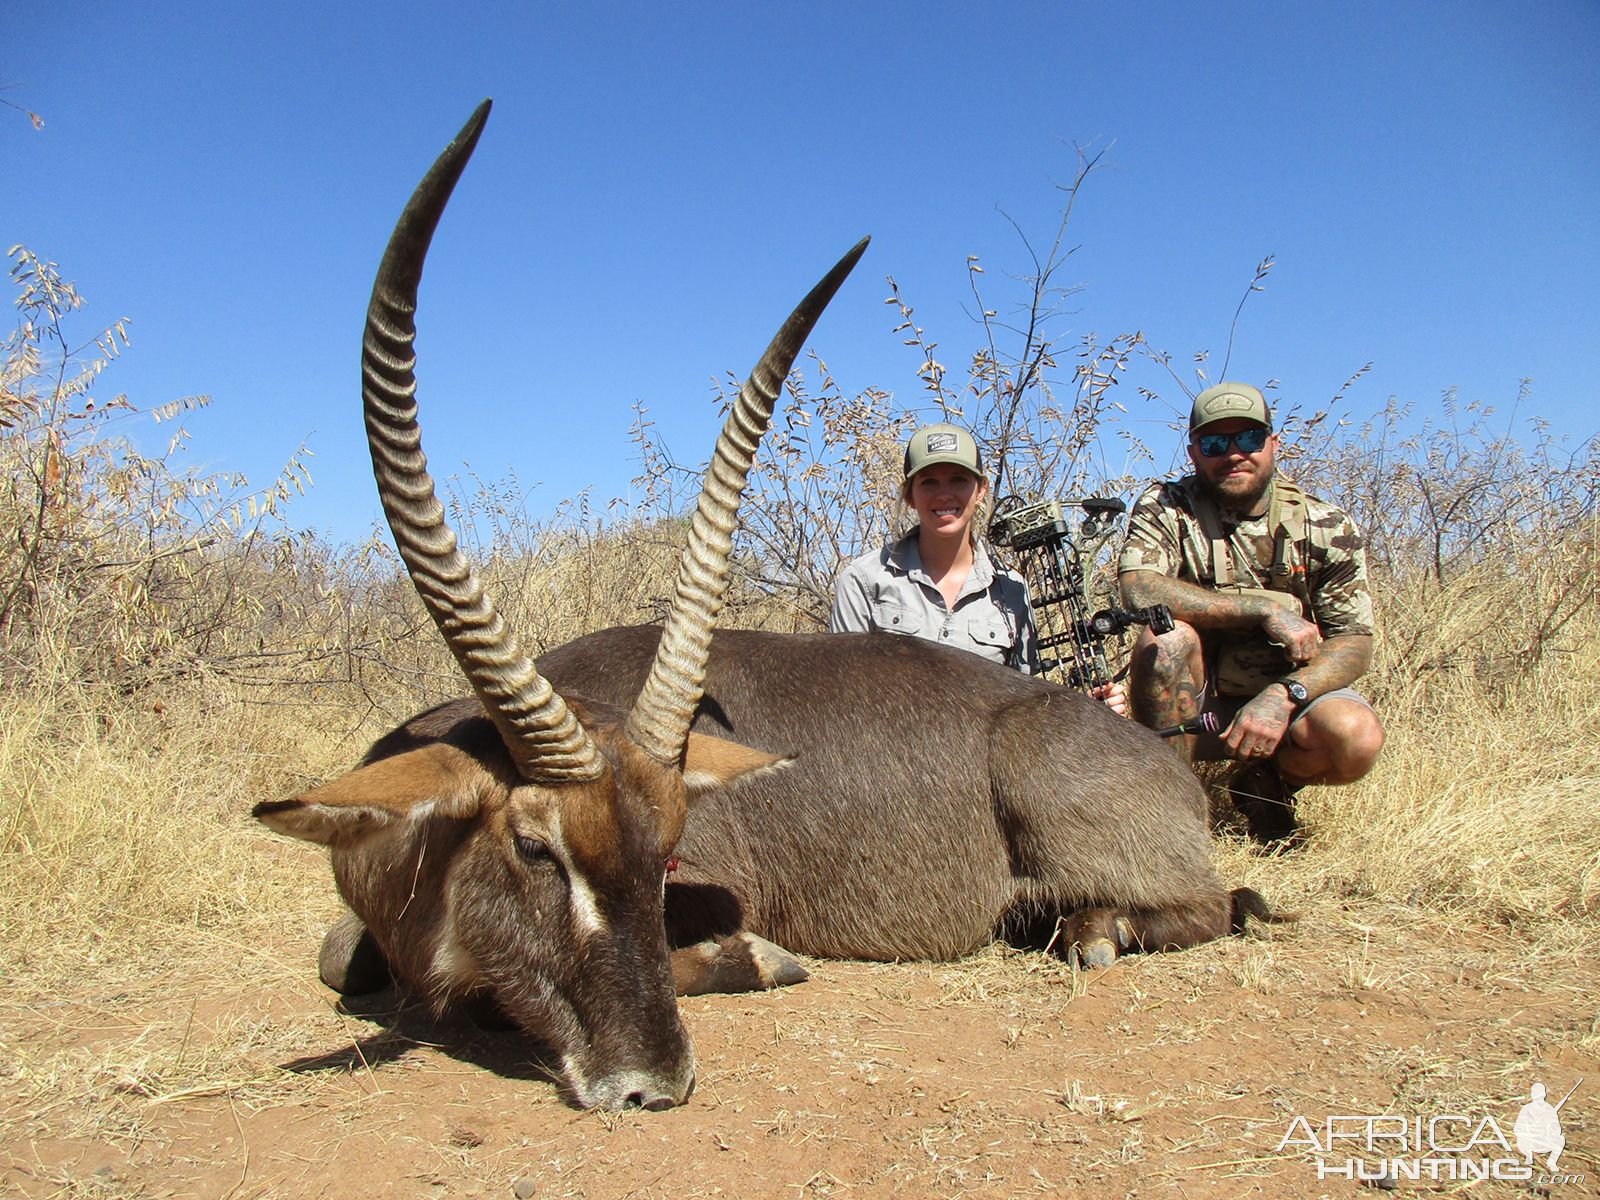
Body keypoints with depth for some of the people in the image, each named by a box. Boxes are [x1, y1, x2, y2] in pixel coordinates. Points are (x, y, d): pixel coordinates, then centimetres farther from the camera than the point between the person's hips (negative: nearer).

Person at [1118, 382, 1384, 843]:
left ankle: (1268, 784, 5)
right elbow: (1139, 590, -27)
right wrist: (1266, 609, -27)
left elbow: (1355, 643, -9)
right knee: (1165, 636, -31)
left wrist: (1282, 697, -29)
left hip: (1290, 695, 1)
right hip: (1198, 704, -1)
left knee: (1357, 736, -29)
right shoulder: (1165, 508, -8)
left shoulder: (1327, 527, -4)